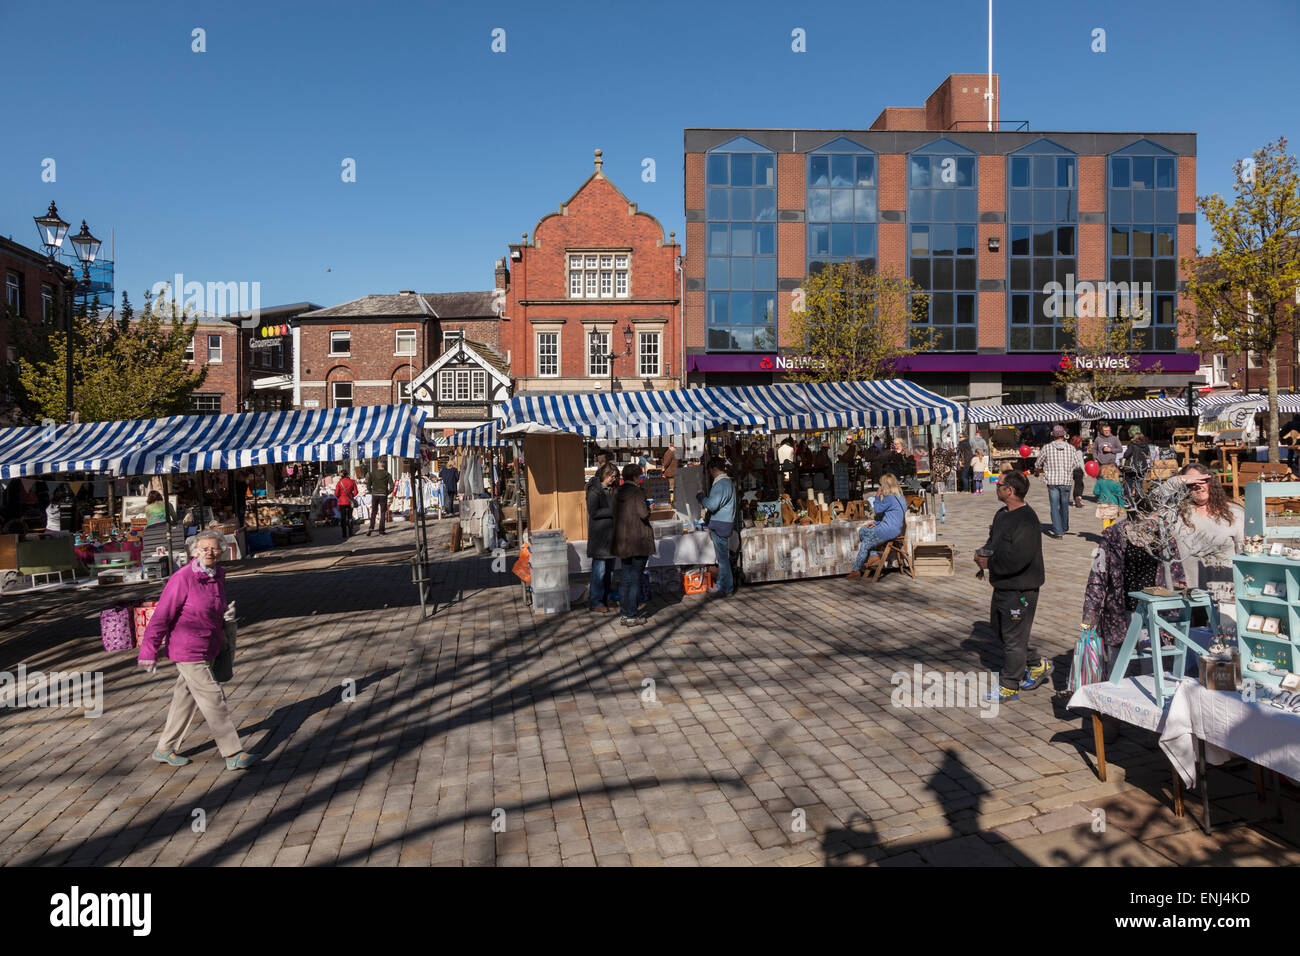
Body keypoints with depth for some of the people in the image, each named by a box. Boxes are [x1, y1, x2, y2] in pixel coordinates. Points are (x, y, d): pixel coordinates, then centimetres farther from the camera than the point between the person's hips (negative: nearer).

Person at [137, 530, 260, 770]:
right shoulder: (182, 579, -18)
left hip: (208, 650, 8)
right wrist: (150, 650, -14)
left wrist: (222, 638, 26)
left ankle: (165, 749, 32)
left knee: (186, 699, 17)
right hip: (188, 653, -8)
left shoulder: (218, 576, 5)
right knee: (213, 699, -6)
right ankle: (234, 755, -1)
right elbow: (162, 616, -16)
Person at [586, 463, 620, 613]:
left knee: (610, 568, 12)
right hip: (599, 534, -8)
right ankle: (595, 601, 2)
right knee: (599, 569, -5)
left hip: (611, 533, 8)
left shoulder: (611, 490, 15)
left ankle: (608, 598, 21)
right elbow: (593, 512, -18)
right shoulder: (594, 490, -10)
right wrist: (613, 511, -17)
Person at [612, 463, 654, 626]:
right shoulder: (638, 492, -12)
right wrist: (648, 508, 2)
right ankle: (631, 616, -1)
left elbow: (616, 515, 9)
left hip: (622, 540, 7)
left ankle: (624, 615, 16)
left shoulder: (617, 494, 9)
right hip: (639, 539, -7)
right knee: (635, 578, -2)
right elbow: (644, 514, -20)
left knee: (625, 577, 13)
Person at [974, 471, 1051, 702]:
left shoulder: (1026, 521, -22)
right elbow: (994, 541, 21)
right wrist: (983, 553, 0)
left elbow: (1018, 559, -30)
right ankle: (1037, 666, 35)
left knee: (1013, 638, 1)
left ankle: (1009, 687, 13)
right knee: (998, 629, 20)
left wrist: (989, 563, -19)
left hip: (1020, 590, -10)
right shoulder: (1002, 514, 9)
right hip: (1002, 586, 10)